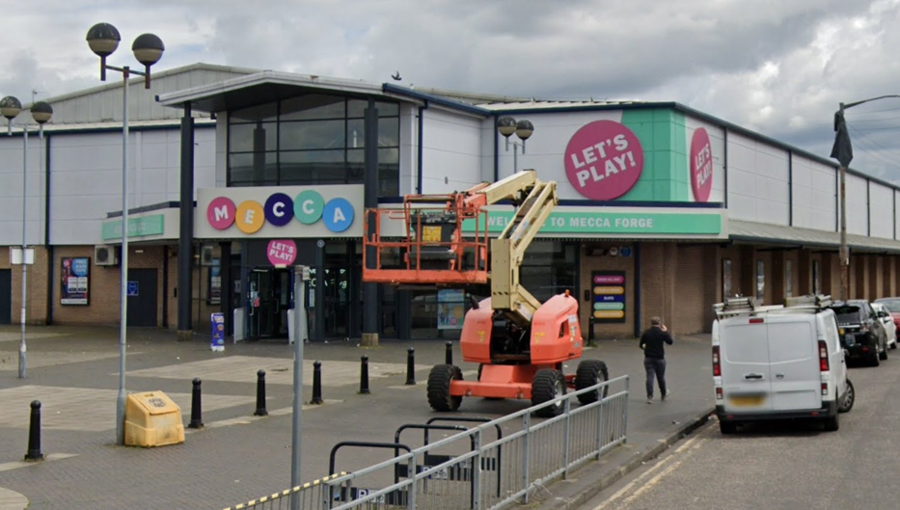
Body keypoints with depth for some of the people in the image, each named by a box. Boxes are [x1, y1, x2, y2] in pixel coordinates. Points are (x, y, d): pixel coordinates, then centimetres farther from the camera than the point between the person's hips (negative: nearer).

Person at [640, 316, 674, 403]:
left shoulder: (646, 333, -4)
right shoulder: (662, 333, -9)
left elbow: (641, 345, 3)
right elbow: (670, 342, 4)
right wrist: (666, 331, 12)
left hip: (648, 358, 1)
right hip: (660, 358, -1)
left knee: (650, 376, -2)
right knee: (661, 376, 15)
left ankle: (649, 396, -10)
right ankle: (663, 394, 34)